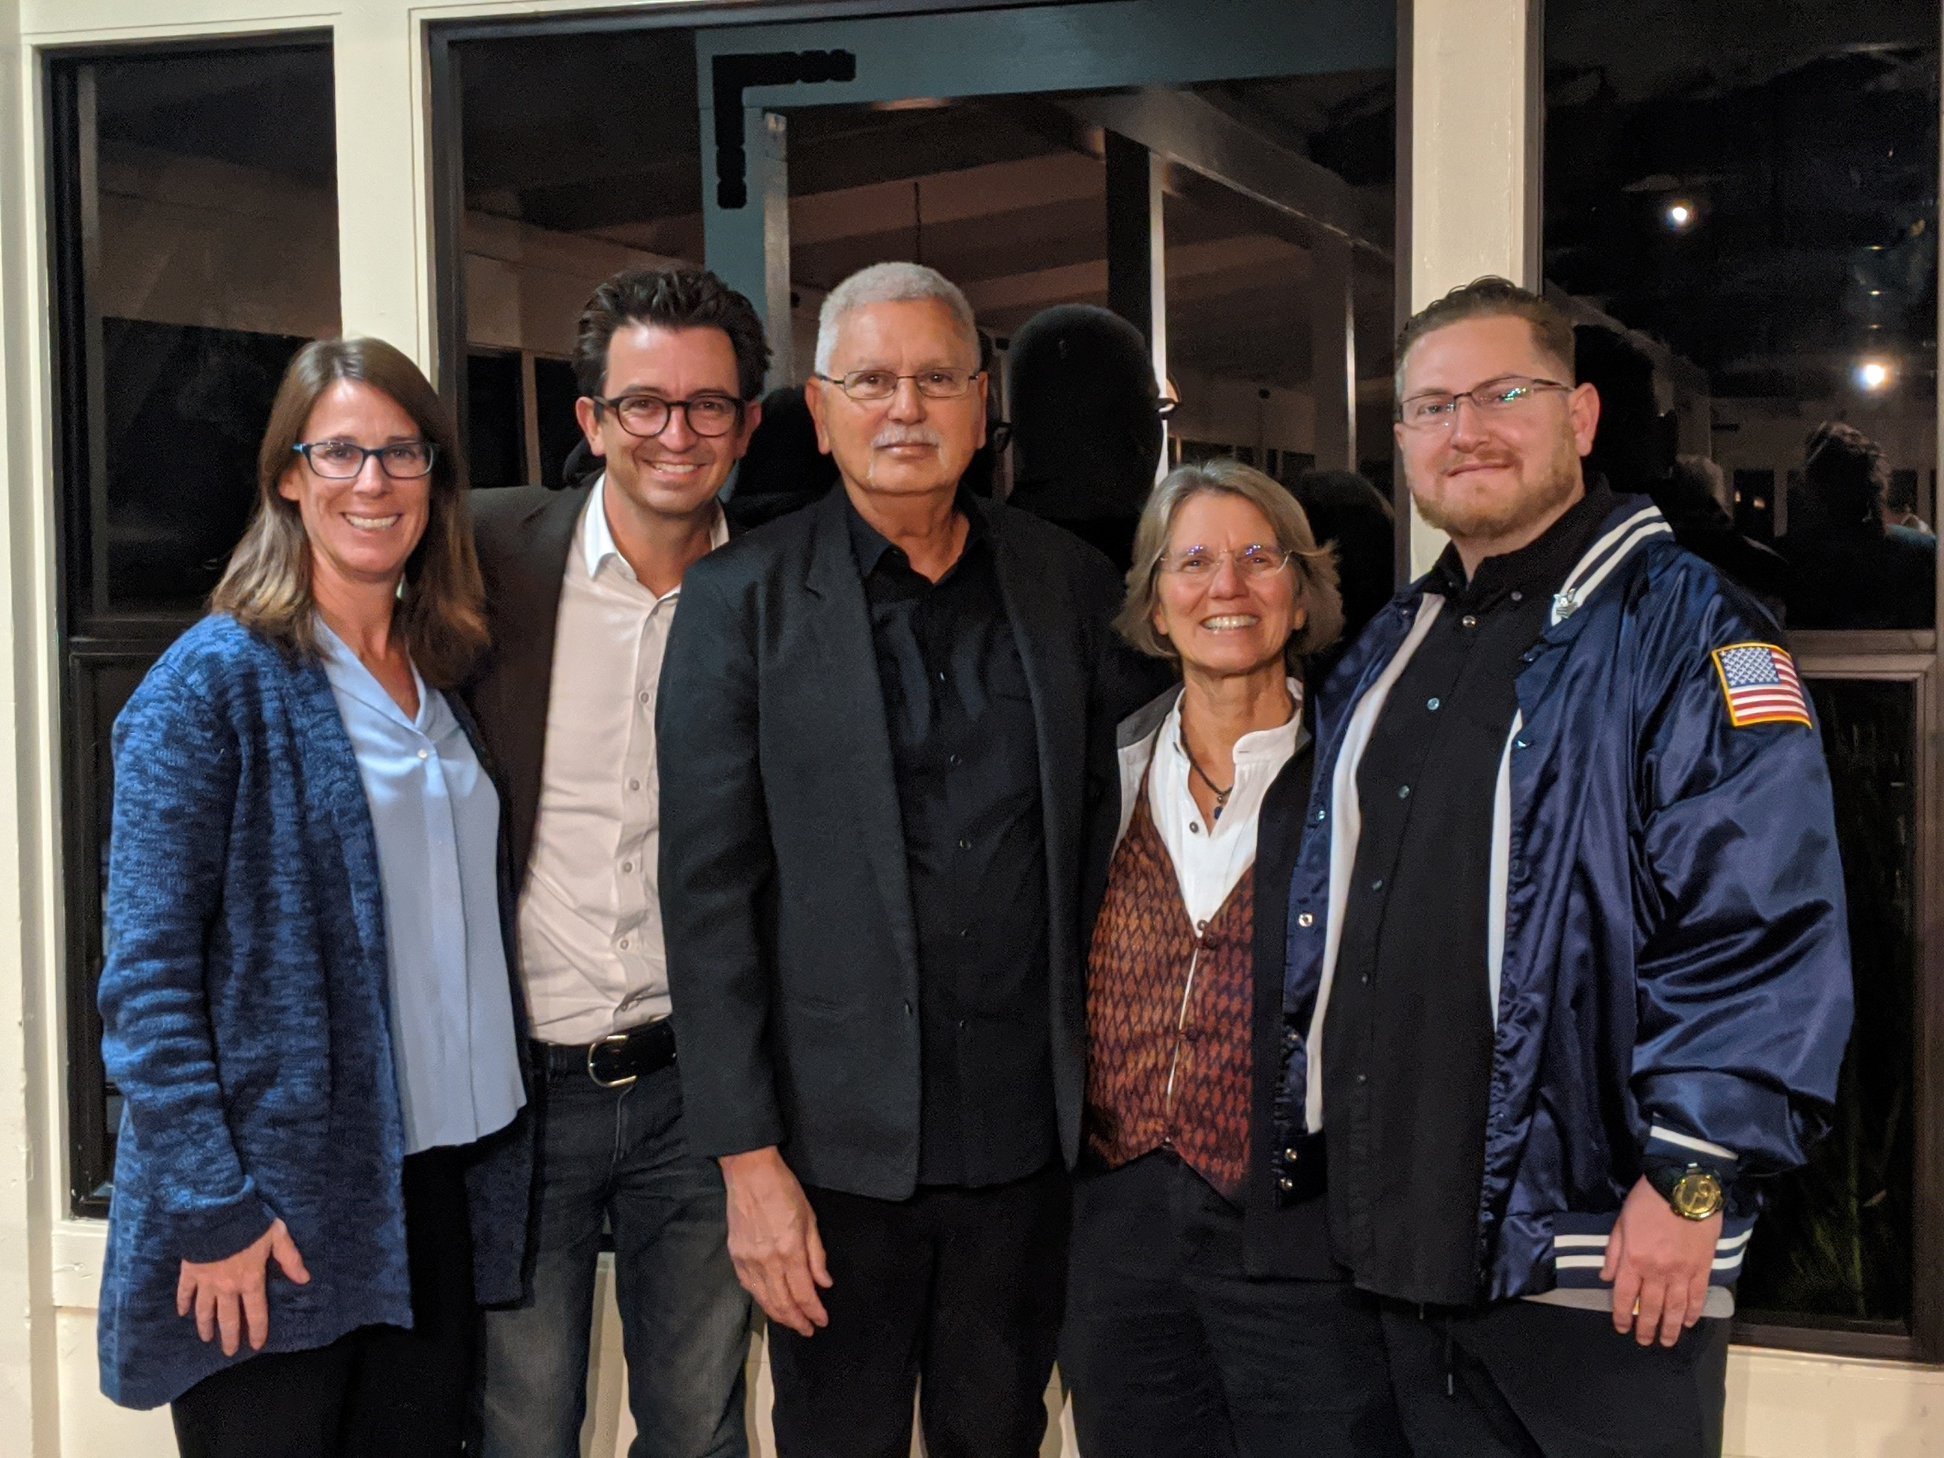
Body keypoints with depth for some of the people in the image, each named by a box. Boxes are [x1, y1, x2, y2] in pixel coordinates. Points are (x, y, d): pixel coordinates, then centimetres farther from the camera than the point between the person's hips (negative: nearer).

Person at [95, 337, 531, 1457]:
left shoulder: (443, 681, 11)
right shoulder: (214, 681, -8)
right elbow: (148, 973, -12)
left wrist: (493, 1158, 11)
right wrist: (211, 1211, -17)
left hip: (437, 1192, 6)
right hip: (272, 1207, -6)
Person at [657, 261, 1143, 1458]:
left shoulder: (1072, 585, 4)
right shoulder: (741, 601, -4)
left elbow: (1111, 833, 10)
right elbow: (708, 895, -7)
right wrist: (749, 1157, -11)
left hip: (1027, 1132, 2)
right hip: (839, 1143, -2)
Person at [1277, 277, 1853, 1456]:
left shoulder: (1682, 627, -7)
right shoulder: (1388, 657, 16)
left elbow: (1760, 923, -15)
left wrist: (1691, 1179, -20)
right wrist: (1305, 1123, 15)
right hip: (1404, 1236, 7)